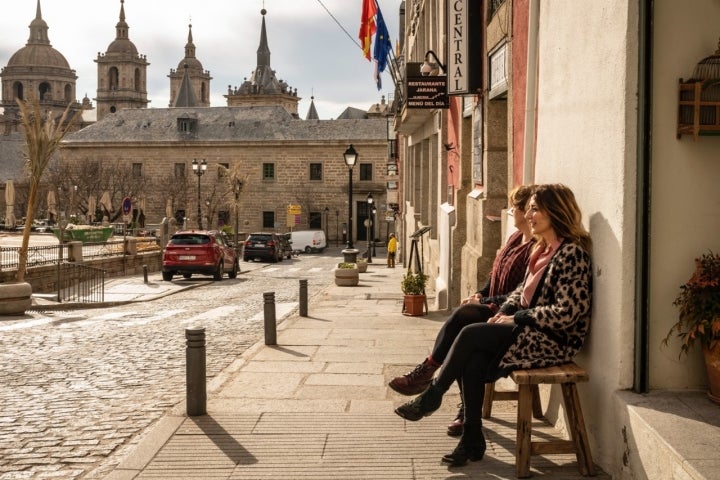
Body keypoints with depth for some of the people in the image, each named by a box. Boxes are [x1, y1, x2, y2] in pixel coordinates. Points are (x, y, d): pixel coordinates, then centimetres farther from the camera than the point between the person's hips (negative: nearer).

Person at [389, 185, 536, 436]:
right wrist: (480, 294, 5)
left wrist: (487, 301, -15)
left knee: (463, 316, -27)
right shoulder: (516, 238, 15)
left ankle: (426, 372, -12)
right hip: (492, 307, 8)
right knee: (461, 334, -19)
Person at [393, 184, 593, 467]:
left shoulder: (572, 253, -15)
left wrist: (517, 318, -14)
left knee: (470, 334, -20)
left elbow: (566, 313, -21)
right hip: (531, 331, 8)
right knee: (473, 361, -18)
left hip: (553, 340, -8)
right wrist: (505, 311, 1)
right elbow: (524, 290, 21)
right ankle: (472, 441, -9)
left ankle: (432, 397, -1)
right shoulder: (542, 249, 13)